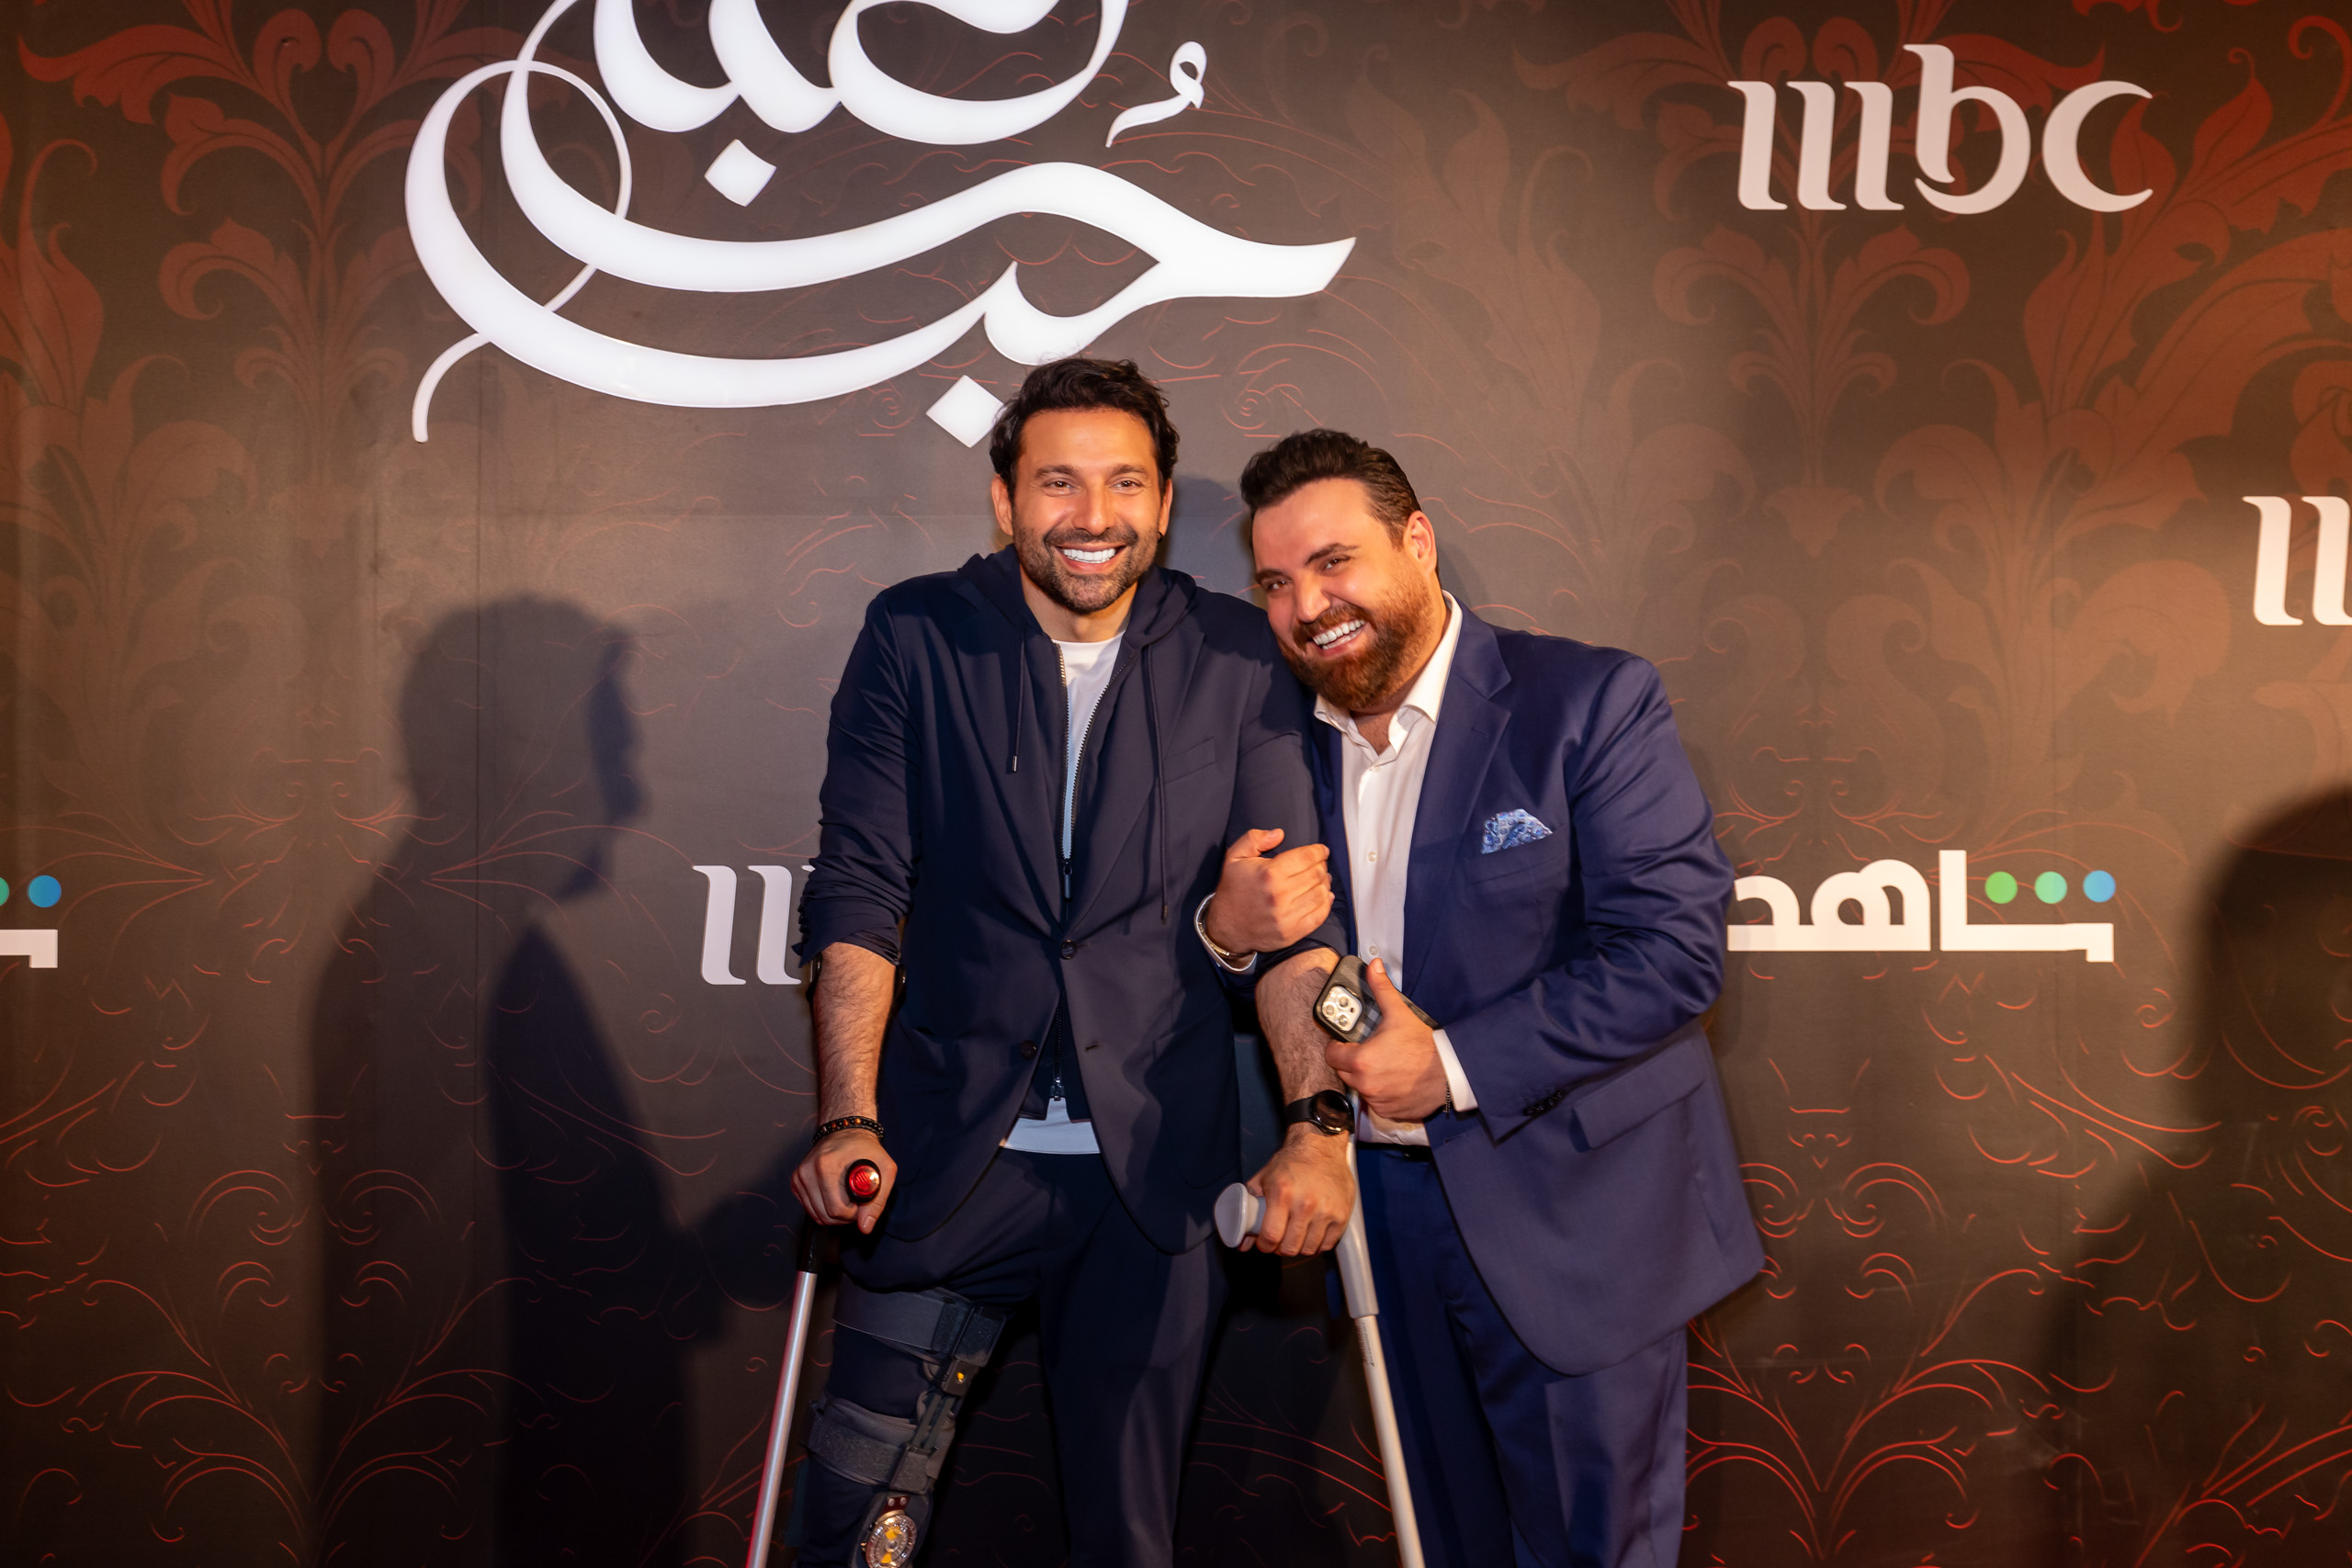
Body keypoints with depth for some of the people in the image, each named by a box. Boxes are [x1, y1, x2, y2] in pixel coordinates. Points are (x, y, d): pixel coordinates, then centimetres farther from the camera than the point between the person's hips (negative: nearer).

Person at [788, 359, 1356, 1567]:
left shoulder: (1237, 662, 2)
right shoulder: (916, 638, 1)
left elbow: (1292, 906, -1)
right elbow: (859, 891, -4)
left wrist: (1320, 1124, -13)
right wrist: (848, 1123, -14)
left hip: (1157, 1173, 1)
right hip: (949, 1150, 0)